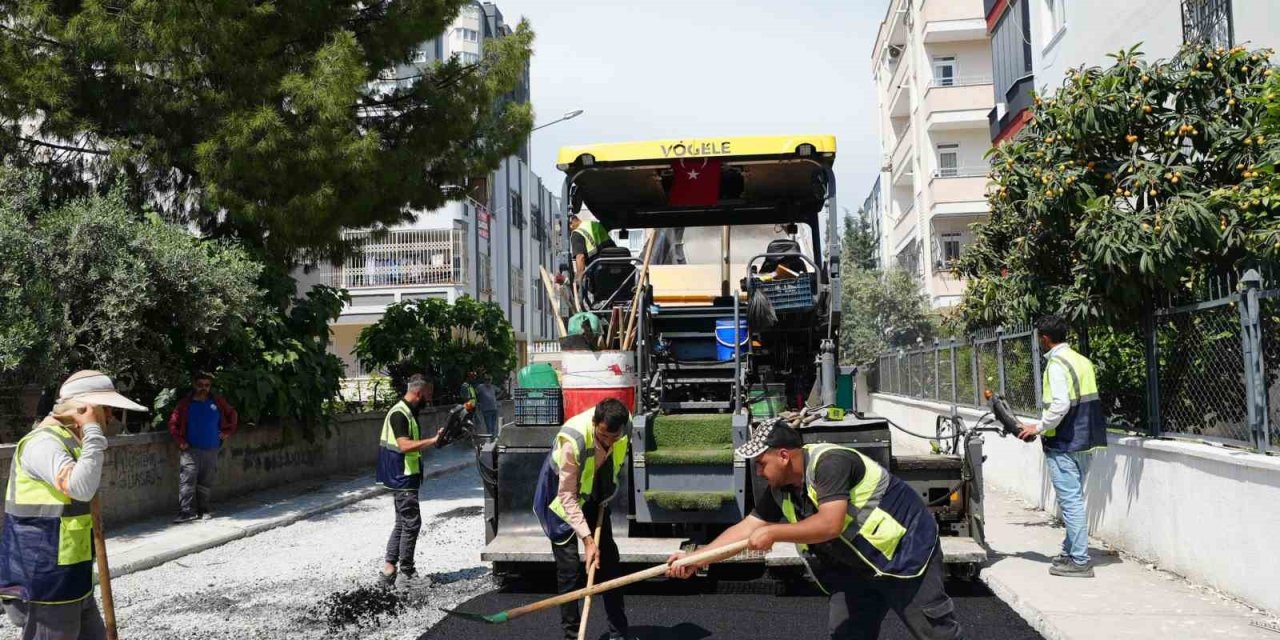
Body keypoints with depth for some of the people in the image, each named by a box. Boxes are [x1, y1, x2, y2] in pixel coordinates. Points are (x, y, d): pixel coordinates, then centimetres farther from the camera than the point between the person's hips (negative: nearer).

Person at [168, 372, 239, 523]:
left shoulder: (218, 402, 6)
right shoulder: (185, 403, 0)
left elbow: (233, 414, 18)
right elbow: (173, 424, 3)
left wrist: (227, 432, 10)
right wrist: (180, 441, -5)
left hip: (211, 450, 2)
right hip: (190, 450, -2)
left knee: (206, 483, 8)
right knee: (187, 480, -12)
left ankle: (205, 510, 16)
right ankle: (187, 511, -13)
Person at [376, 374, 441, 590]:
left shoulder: (409, 412, 14)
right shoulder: (399, 414, -18)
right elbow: (405, 445, -28)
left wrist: (432, 442, 17)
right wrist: (433, 440, -29)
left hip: (405, 477, 11)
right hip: (402, 477, -11)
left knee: (402, 522, 15)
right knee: (412, 522, -6)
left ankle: (388, 568, 20)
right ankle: (405, 573, 1)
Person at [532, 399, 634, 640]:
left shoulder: (625, 425, -22)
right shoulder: (572, 440, -39)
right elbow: (567, 497, -31)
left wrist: (607, 497, 3)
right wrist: (587, 539, -33)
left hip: (594, 494, 5)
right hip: (563, 495, -5)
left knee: (609, 561, 5)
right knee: (569, 569, -8)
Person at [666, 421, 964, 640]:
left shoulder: (830, 462, -28)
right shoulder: (780, 490, -1)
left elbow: (830, 524, -37)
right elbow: (748, 527, 2)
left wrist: (773, 533, -29)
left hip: (906, 550, -8)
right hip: (856, 568, 9)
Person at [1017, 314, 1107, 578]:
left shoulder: (1056, 364, -15)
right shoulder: (1082, 361, 13)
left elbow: (1060, 405, -25)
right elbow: (1087, 402, 17)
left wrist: (1038, 428, -13)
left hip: (1063, 444, -9)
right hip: (1084, 441, 9)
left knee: (1070, 501, -5)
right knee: (1074, 499, 18)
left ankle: (1080, 561, -2)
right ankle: (1071, 551, 28)